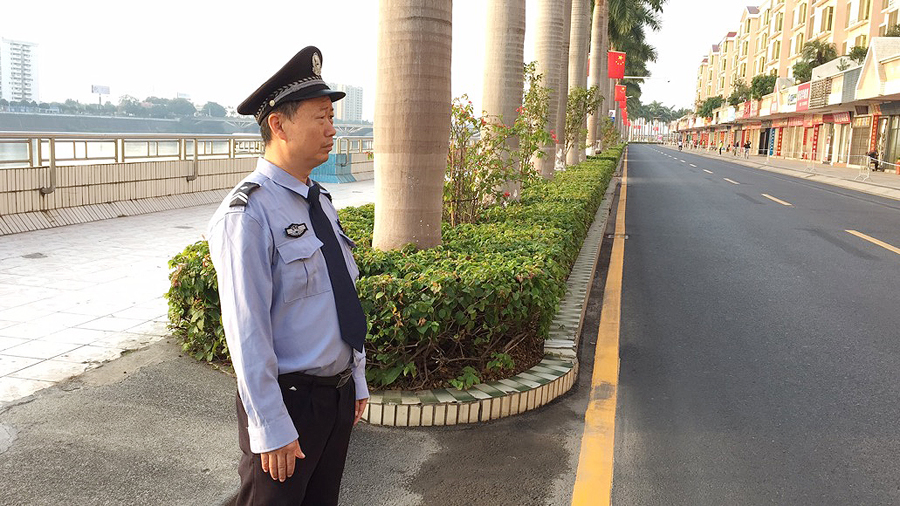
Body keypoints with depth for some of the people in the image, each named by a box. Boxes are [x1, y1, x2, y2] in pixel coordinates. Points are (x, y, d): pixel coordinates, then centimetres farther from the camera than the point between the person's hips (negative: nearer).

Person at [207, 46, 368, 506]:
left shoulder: (320, 201, 6)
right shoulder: (248, 214, -20)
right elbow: (246, 331, -21)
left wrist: (356, 381, 15)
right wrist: (272, 428, -19)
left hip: (338, 394, 8)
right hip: (288, 399, -7)